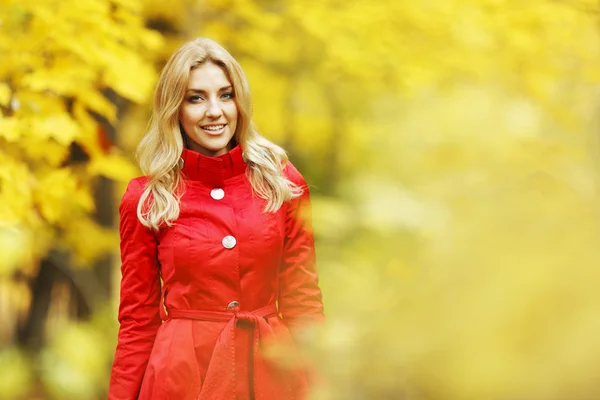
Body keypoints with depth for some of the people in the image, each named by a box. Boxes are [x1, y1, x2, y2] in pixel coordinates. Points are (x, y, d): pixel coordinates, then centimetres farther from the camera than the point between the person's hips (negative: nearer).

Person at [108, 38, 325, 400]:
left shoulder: (283, 183, 2)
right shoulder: (146, 200, -2)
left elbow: (303, 300, 4)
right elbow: (138, 318, 2)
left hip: (269, 370, 2)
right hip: (183, 370, -1)